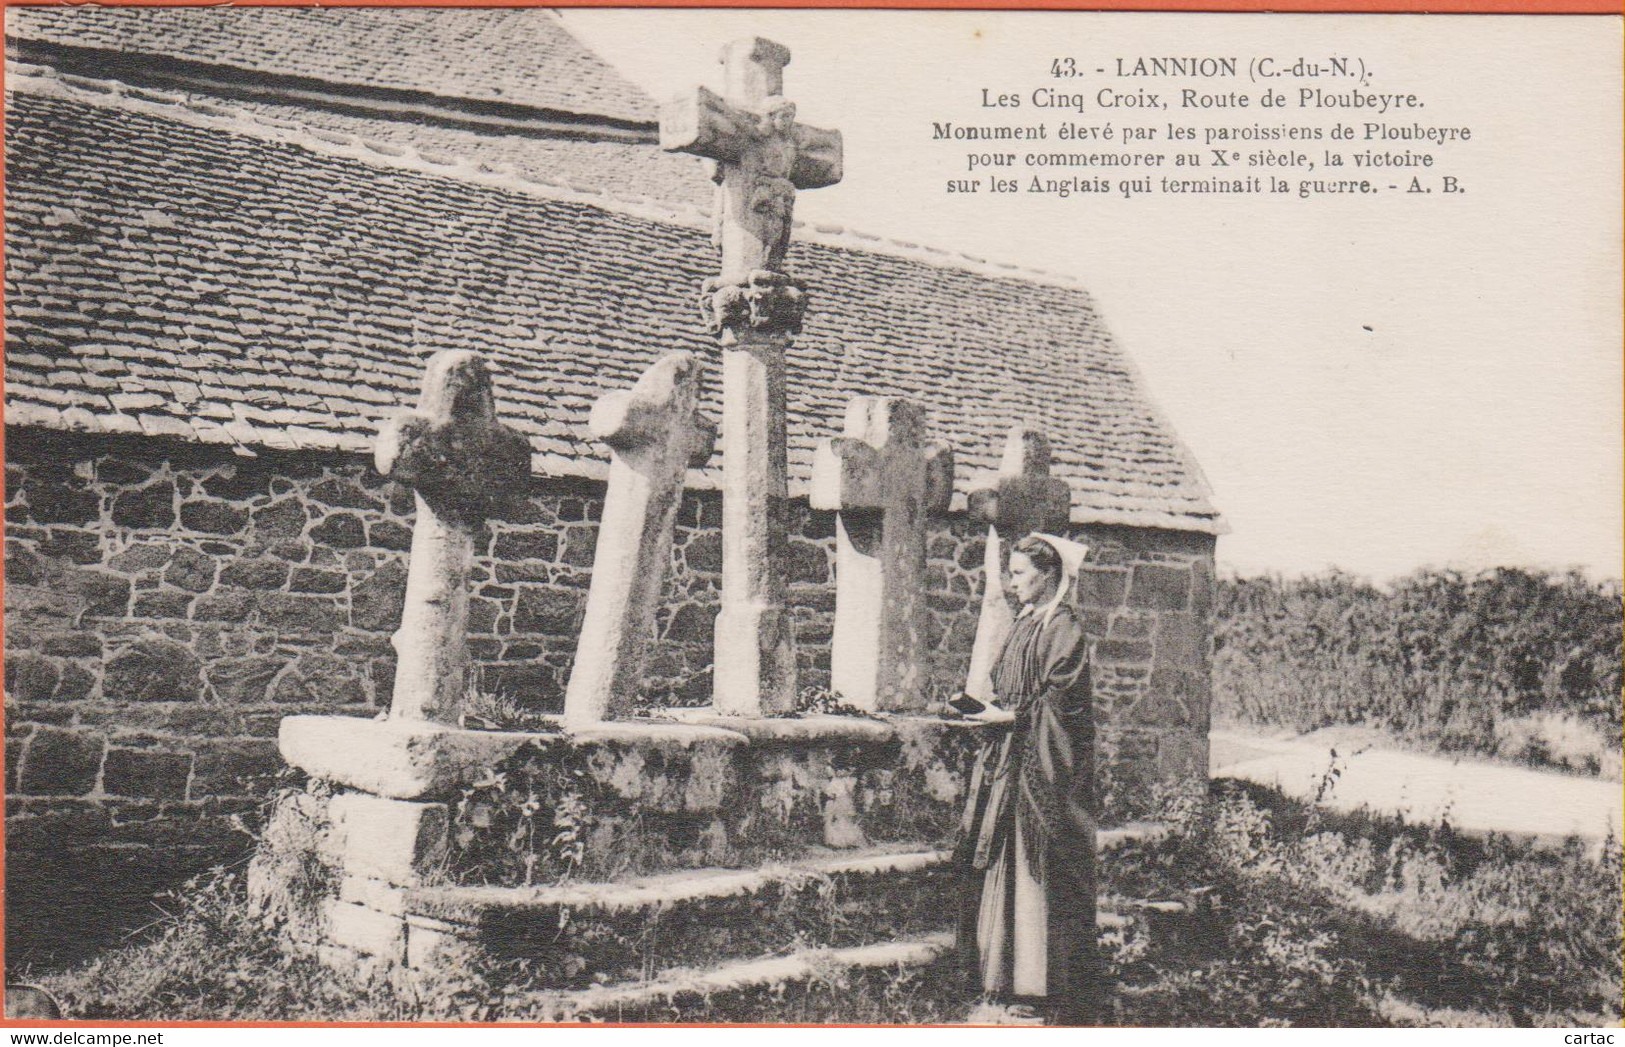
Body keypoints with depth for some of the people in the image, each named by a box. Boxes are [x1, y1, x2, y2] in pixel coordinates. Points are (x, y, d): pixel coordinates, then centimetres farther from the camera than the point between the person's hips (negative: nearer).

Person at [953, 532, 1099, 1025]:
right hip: (1010, 755, 9)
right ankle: (1013, 977, 17)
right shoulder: (1025, 623, 15)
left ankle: (1046, 984, 3)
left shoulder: (1065, 627, -10)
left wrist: (1010, 716, -15)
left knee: (1040, 871, -5)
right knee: (1006, 867, 9)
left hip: (1043, 762, -9)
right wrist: (987, 706, 5)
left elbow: (1060, 698, -16)